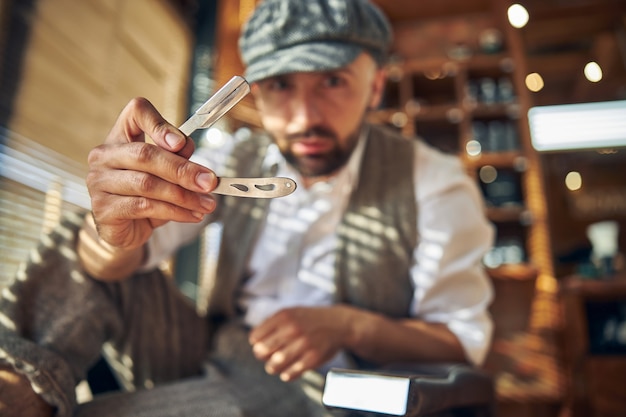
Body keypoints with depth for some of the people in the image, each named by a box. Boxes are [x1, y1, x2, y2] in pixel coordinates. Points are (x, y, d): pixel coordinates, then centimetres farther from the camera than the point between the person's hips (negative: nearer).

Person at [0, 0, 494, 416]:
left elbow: (465, 339, -6)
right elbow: (109, 262, -11)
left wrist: (348, 325, -24)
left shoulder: (435, 185, -10)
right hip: (211, 357, 4)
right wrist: (117, 231, -36)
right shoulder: (236, 161, -2)